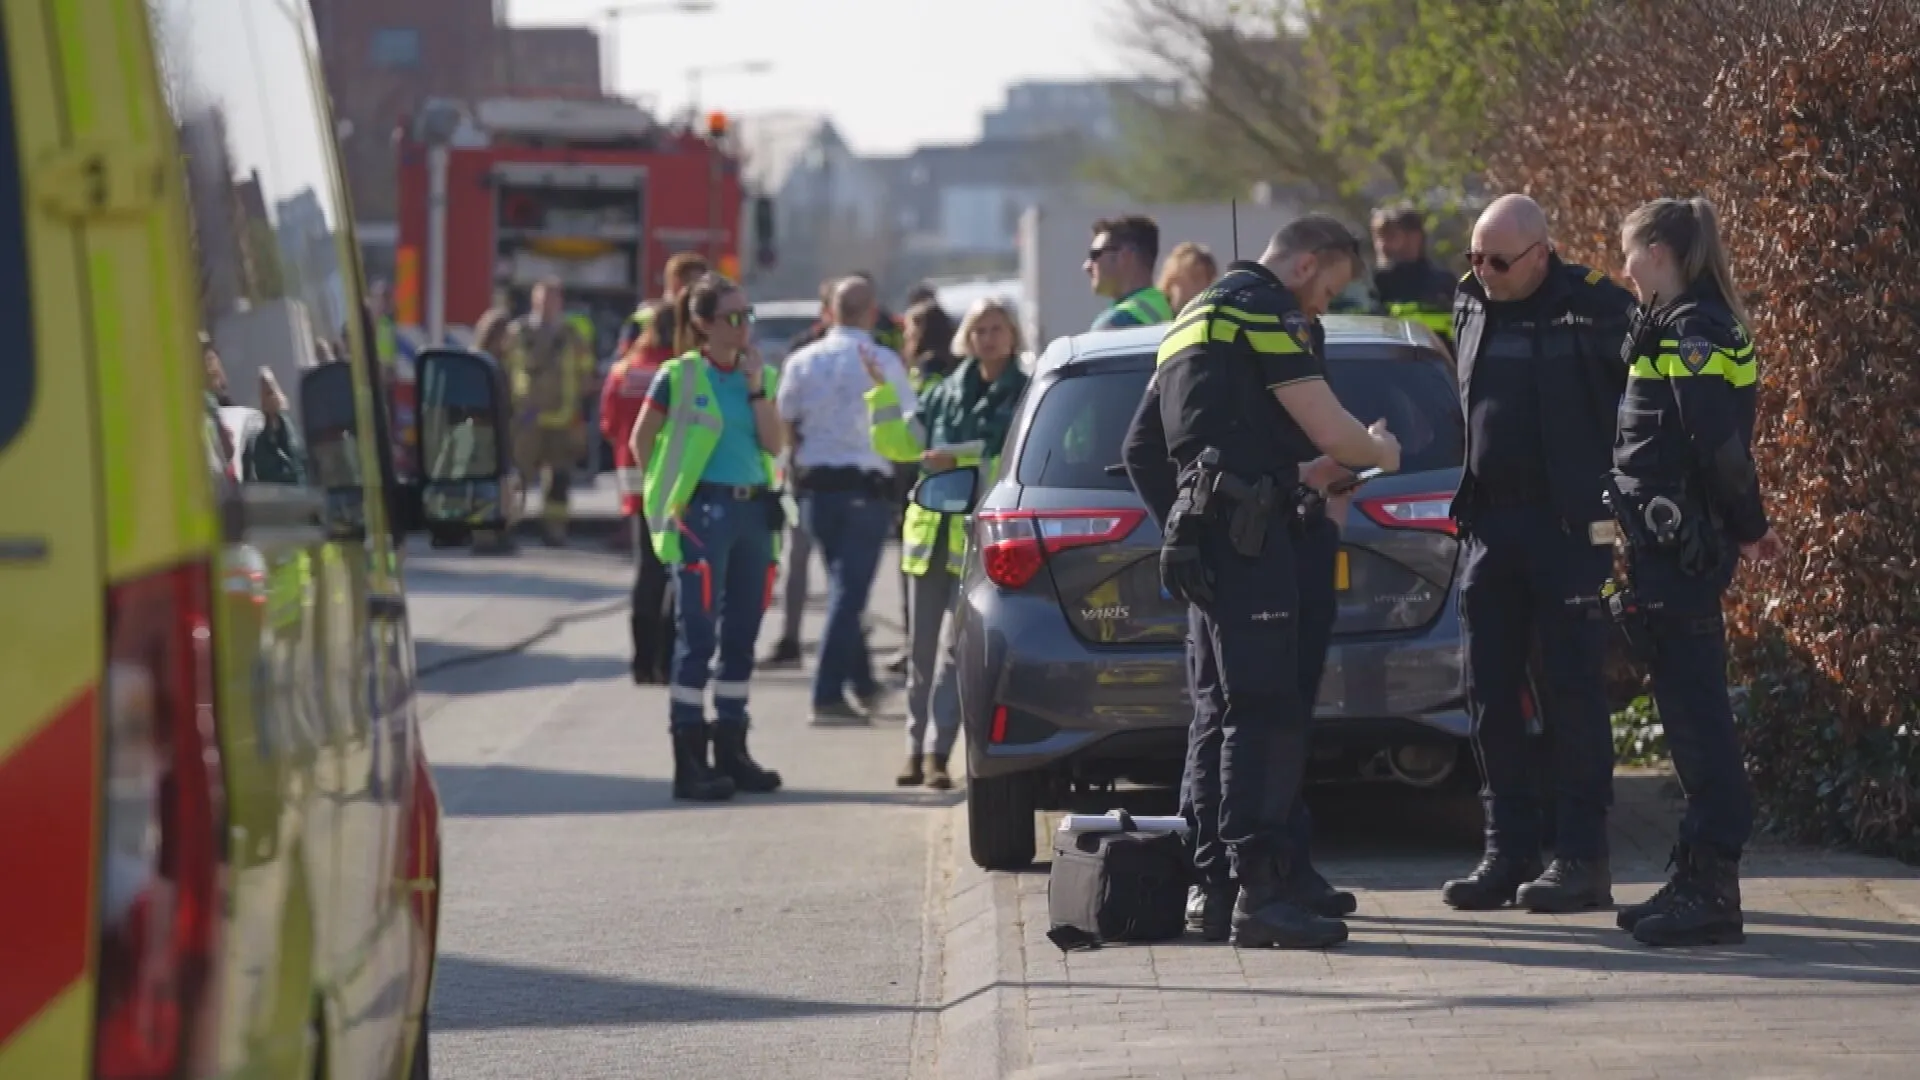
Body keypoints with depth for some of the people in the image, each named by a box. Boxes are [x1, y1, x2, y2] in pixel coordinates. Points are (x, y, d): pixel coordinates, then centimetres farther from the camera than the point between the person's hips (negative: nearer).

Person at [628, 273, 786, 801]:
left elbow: (773, 445, 2)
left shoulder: (761, 376, 12)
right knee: (698, 635, -7)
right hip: (702, 513, -6)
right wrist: (665, 495, -2)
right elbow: (641, 440, 2)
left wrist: (755, 387, -5)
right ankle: (689, 761, -6)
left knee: (741, 635, 10)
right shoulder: (678, 377, -4)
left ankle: (731, 751, 18)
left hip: (753, 511, 6)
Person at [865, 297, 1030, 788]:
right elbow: (900, 445, 13)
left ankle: (937, 752, -9)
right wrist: (883, 392, 3)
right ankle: (917, 749, 13)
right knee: (921, 648, 8)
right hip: (931, 528, 5)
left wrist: (958, 461, -17)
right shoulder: (948, 392, 14)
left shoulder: (1024, 395, -1)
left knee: (955, 646, -10)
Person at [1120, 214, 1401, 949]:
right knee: (1264, 714, -13)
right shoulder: (1266, 311, -6)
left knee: (1219, 711, 11)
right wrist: (1382, 453, 9)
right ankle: (1259, 893, -19)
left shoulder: (1195, 318, 24)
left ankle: (1215, 885, 12)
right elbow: (1330, 432, -12)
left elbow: (1141, 447, 30)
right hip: (1244, 534, -10)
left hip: (1201, 536, 10)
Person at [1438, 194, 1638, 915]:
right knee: (1490, 693, 6)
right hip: (1488, 524, 6)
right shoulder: (1471, 308, 11)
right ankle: (1509, 850, 13)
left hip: (1570, 525, -6)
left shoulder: (1595, 308, -8)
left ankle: (1582, 858, 0)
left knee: (1573, 691, -4)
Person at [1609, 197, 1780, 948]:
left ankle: (1712, 891, -8)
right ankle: (1698, 879, 18)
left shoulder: (1692, 330, -14)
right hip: (1674, 549, 10)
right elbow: (1719, 446, 18)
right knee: (1689, 714, 13)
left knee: (1696, 711, -8)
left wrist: (1746, 527, -9)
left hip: (1682, 549, -10)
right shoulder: (1678, 325, 17)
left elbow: (1719, 444, -19)